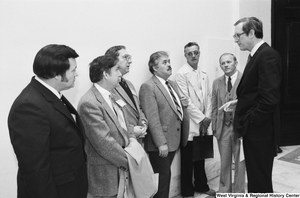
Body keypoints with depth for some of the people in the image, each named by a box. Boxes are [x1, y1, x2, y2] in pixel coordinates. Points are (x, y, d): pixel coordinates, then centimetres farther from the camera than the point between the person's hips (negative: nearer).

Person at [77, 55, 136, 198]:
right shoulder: (89, 103, -22)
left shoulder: (111, 97, 8)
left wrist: (131, 139, -2)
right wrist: (128, 161, -14)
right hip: (106, 174, -8)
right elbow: (104, 143, -24)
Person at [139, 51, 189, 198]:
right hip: (160, 145, -8)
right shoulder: (148, 87, -14)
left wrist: (183, 104, 6)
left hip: (173, 140, 8)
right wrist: (161, 143, -22)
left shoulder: (172, 84, 14)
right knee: (162, 178, 1)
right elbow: (152, 119, -20)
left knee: (166, 176, 17)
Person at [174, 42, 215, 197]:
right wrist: (201, 118, -12)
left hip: (202, 124, 6)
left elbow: (208, 97, 10)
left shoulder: (204, 75, 11)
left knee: (200, 158, 16)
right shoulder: (181, 74, -10)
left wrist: (207, 117, -2)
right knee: (187, 161, 6)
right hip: (189, 125, -6)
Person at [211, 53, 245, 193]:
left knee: (239, 162, 9)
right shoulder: (217, 83, 8)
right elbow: (214, 107, 9)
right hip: (223, 127, 3)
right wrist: (214, 126, 4)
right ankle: (224, 191, 28)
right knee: (224, 163, 13)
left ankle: (238, 192, 24)